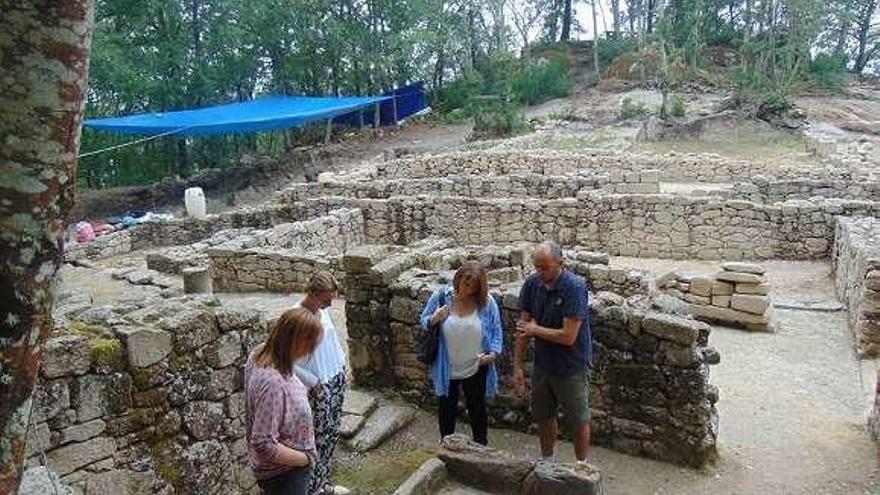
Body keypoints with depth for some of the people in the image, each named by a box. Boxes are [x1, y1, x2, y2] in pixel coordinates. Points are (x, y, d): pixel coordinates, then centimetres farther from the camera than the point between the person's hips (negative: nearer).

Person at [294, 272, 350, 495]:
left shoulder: (323, 310, -1)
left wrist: (342, 366, 11)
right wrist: (314, 382, -16)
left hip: (337, 380, 8)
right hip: (319, 388, -8)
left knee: (332, 434, 17)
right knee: (319, 438, 3)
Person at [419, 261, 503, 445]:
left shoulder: (487, 302, -13)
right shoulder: (441, 296, -13)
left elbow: (495, 330, -3)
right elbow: (423, 321, -2)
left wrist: (493, 353, -18)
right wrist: (434, 319, -24)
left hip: (476, 369, 0)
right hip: (446, 368, 1)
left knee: (477, 409, 19)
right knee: (447, 409, 19)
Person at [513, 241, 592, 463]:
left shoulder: (575, 287, -25)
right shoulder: (532, 283, -9)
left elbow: (568, 336, -27)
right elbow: (523, 327, -3)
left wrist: (534, 329, -15)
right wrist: (517, 366, -3)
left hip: (571, 367, -5)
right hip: (542, 364, 5)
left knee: (578, 420, 13)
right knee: (543, 416, 21)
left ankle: (581, 466, 35)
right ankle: (546, 460, 43)